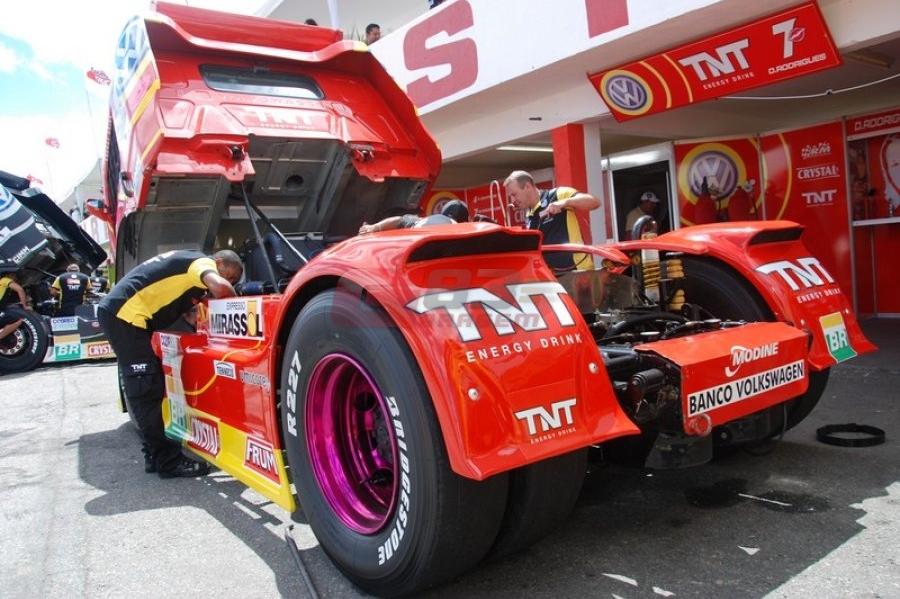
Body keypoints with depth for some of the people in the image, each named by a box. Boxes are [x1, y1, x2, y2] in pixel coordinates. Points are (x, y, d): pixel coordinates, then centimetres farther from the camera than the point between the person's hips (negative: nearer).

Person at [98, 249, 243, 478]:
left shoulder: (190, 267, 23)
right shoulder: (202, 262, -6)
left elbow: (188, 312, 18)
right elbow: (220, 287, -28)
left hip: (120, 313, 11)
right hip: (125, 314, -11)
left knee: (149, 388, 13)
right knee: (147, 390, -8)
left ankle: (155, 455, 19)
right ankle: (168, 461, -3)